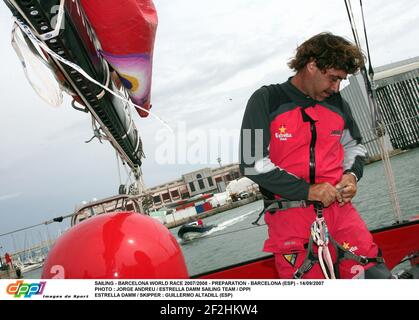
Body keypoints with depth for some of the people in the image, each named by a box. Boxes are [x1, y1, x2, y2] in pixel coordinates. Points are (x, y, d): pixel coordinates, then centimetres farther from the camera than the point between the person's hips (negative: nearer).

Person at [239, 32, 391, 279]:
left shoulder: (337, 104, 13)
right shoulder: (266, 101, -3)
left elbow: (355, 146, 28)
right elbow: (252, 163, -10)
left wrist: (352, 174, 4)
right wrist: (307, 191, -13)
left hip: (339, 209, 4)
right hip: (289, 218, -4)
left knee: (376, 273, -8)